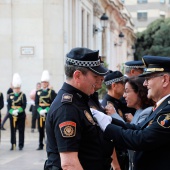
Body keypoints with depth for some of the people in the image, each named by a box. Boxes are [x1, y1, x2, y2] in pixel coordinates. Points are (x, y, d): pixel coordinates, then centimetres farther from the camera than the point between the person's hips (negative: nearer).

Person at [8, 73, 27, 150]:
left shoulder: (23, 95, 2)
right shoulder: (10, 95, 7)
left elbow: (24, 105, -7)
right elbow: (8, 106, 0)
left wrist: (18, 110, -22)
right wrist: (12, 111, -18)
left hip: (21, 115, -2)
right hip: (12, 115, 2)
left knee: (21, 130, 1)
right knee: (13, 130, 4)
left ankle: (21, 145, 7)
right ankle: (13, 145, 11)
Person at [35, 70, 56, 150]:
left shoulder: (51, 92, 0)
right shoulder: (38, 92, 10)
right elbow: (36, 103, 5)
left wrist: (46, 110, -17)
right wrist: (40, 110, -12)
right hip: (40, 114, 3)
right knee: (41, 130, 7)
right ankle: (41, 145, 14)